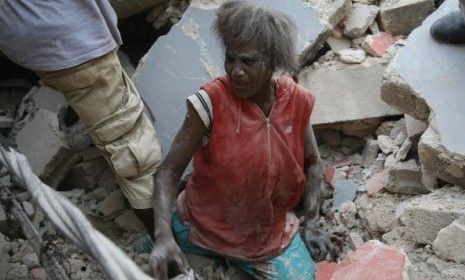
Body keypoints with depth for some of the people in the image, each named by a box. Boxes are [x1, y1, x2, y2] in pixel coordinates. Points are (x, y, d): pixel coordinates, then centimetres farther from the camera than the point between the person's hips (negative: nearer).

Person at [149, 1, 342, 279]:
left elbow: (312, 161, 4)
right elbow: (169, 171, -22)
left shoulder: (296, 101, -13)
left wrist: (312, 223, -4)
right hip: (204, 224, -1)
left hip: (272, 233, 2)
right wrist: (164, 236, -37)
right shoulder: (211, 102, -25)